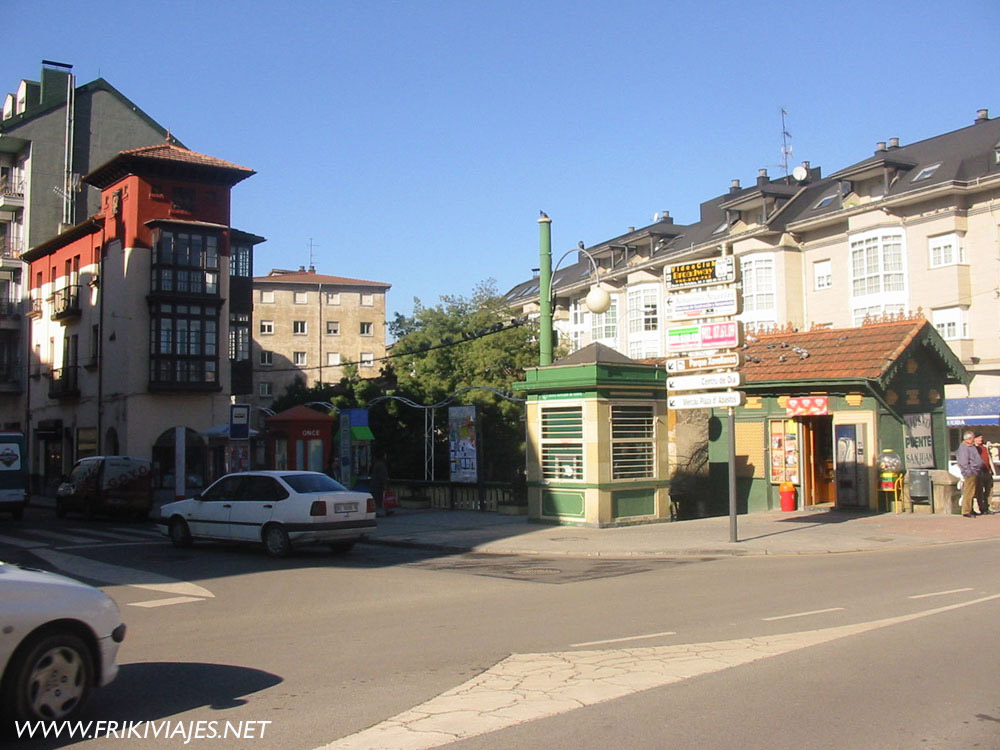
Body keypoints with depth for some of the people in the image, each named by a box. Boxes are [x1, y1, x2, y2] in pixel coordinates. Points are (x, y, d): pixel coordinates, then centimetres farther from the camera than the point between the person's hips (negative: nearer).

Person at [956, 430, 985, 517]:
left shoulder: (971, 447, 18)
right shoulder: (964, 448, -14)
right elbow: (963, 462, -20)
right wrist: (969, 472, -22)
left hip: (975, 474, 10)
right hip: (970, 474, -10)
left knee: (973, 494, 13)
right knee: (968, 493, -9)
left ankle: (970, 510, 20)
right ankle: (966, 511, -8)